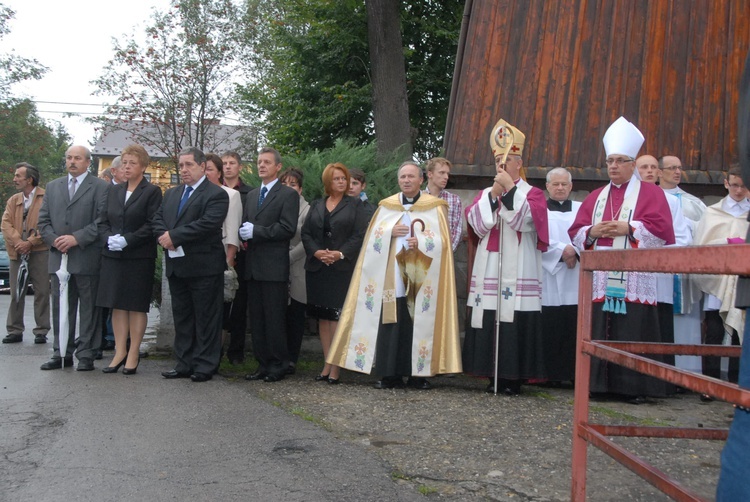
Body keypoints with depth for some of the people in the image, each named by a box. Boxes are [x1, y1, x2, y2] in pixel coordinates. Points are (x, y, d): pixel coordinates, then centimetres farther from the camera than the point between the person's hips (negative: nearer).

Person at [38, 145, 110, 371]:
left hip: (87, 259, -5)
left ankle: (86, 355, 7)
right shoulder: (53, 187, 17)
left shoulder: (101, 187, 0)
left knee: (89, 309, 1)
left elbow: (102, 221, -9)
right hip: (58, 257, 5)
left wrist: (77, 238, -16)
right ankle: (62, 354, 17)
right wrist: (54, 240, -4)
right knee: (60, 308, 9)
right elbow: (43, 220, 14)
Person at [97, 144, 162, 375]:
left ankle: (133, 354, 8)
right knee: (117, 305, 7)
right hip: (113, 256, 5)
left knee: (137, 306, 1)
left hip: (139, 258, -5)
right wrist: (109, 239, -8)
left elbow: (152, 225, -11)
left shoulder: (152, 192, -3)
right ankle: (120, 352, 13)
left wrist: (126, 240, -17)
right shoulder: (114, 191, 14)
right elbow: (104, 222, 12)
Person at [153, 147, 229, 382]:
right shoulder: (171, 194, 17)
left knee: (206, 319, 1)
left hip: (203, 267, -7)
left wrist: (174, 236, -18)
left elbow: (208, 224, -21)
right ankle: (184, 364, 21)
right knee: (181, 317, 13)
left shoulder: (216, 194, -8)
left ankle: (205, 365, 8)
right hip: (176, 266, 8)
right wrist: (165, 237, -12)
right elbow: (157, 220, 10)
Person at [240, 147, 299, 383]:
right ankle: (263, 364, 15)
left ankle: (278, 366, 5)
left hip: (274, 266, -7)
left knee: (275, 318, -3)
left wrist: (256, 231, -14)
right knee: (257, 318, 8)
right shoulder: (252, 195, 20)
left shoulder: (288, 195, -3)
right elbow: (246, 225, 20)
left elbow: (288, 228, -13)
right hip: (253, 266, 7)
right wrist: (244, 232, -3)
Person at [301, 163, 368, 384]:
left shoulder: (355, 205, 5)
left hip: (343, 268, -4)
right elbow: (306, 233, 8)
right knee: (322, 316, 5)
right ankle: (327, 364, 11)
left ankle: (335, 366, -4)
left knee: (337, 315, -8)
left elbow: (360, 234, -4)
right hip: (317, 267, 4)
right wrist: (316, 252, -9)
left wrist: (341, 254, -15)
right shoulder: (316, 206, 15)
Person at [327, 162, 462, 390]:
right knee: (390, 323, -3)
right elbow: (372, 238, 11)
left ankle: (417, 374, 4)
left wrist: (421, 242, -17)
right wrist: (390, 232, -7)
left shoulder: (435, 207, 7)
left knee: (420, 324, -4)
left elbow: (442, 240, 0)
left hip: (421, 280, -2)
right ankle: (391, 374, 3)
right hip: (392, 277, 2)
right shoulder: (386, 206, 14)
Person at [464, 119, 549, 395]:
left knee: (515, 322, -7)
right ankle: (493, 376, 8)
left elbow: (523, 221, -12)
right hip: (489, 268, 4)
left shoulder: (532, 193, 7)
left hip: (519, 270, -3)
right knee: (488, 321, 0)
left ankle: (513, 378, 0)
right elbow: (477, 224, 1)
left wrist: (510, 189, -11)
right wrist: (494, 194, -5)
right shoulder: (485, 193, 17)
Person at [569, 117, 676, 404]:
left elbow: (662, 229, -6)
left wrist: (629, 228, -15)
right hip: (599, 278, 4)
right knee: (598, 332, 1)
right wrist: (592, 231, -6)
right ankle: (599, 383, 9)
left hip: (633, 279, -4)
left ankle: (634, 388, 1)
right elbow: (576, 232, 14)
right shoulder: (595, 197, 21)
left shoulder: (651, 193, 7)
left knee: (632, 333, -6)